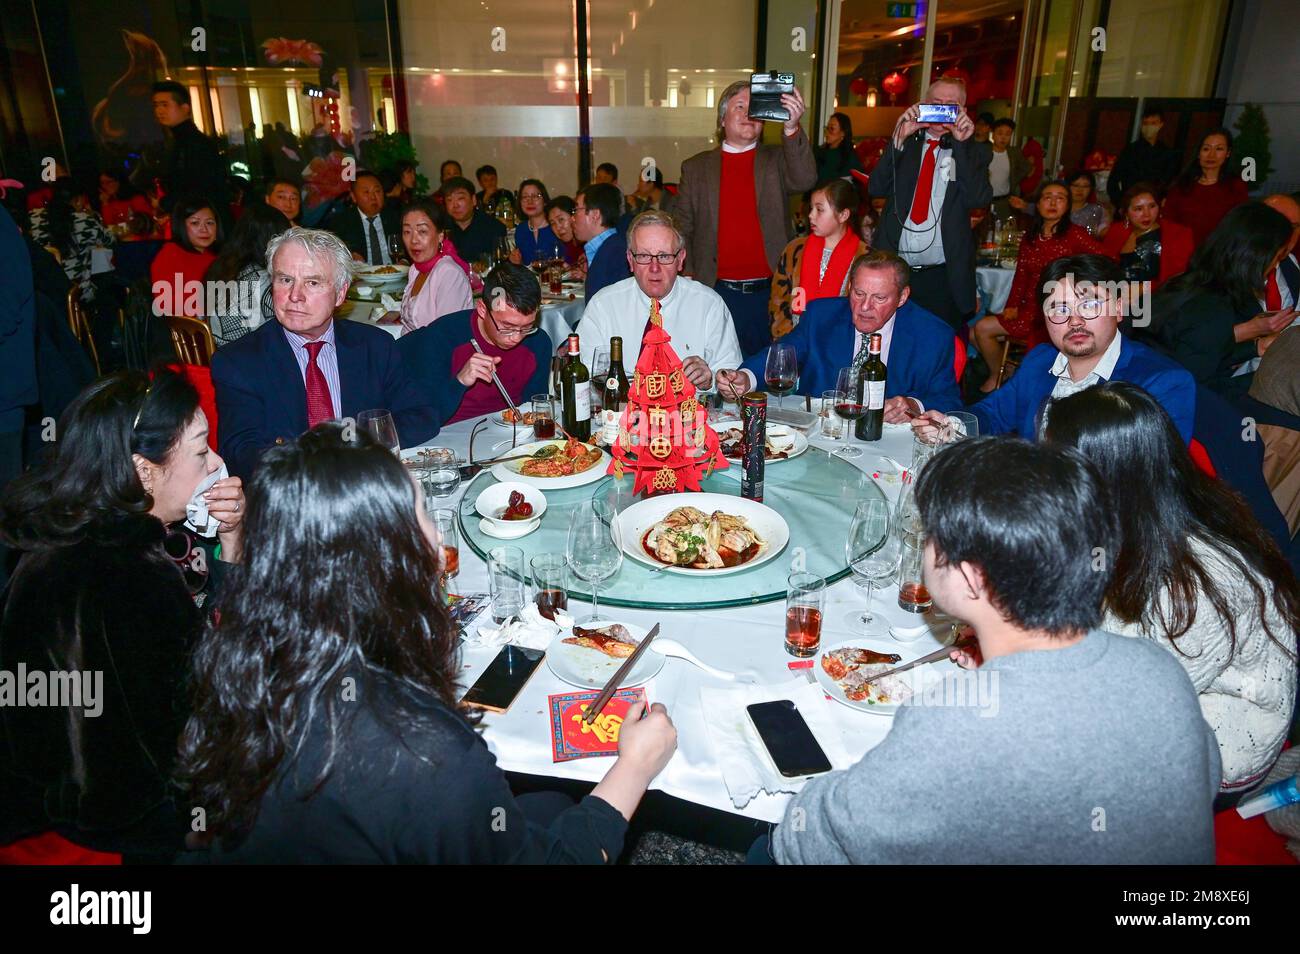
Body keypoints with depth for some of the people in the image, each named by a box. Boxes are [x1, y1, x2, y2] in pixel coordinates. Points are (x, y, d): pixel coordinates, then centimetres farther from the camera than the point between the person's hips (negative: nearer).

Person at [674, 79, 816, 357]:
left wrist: (791, 129, -26)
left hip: (771, 292, 1)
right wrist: (688, 282, -3)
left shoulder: (777, 160, 9)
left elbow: (804, 181, -12)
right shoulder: (696, 167, 9)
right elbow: (681, 228, 7)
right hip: (718, 293, 0)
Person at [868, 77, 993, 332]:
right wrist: (899, 140, -11)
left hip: (943, 278, -1)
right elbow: (875, 188, -2)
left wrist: (961, 144, -13)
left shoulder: (973, 152, 7)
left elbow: (979, 199, -9)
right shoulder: (904, 146, 12)